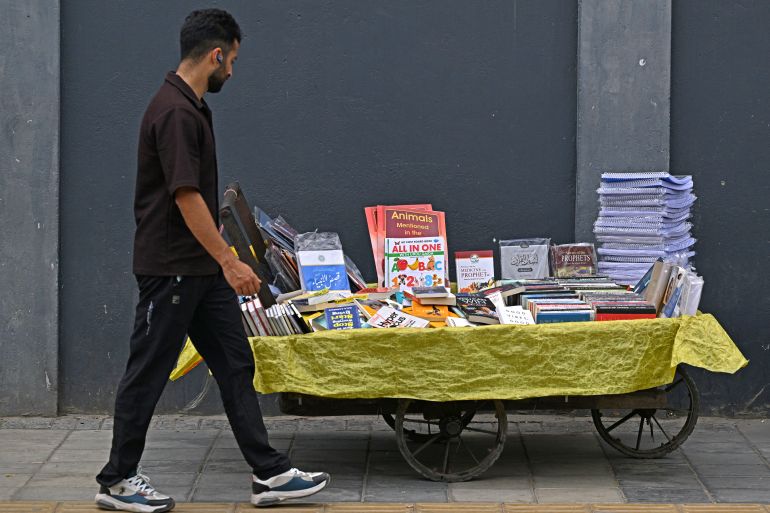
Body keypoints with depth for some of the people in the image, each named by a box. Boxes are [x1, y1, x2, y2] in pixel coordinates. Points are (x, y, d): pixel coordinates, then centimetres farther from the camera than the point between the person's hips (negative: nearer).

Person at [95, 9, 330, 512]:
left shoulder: (192, 106, 11)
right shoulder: (174, 112, -21)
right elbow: (185, 195, -24)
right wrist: (228, 260, -22)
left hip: (201, 267, 10)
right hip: (171, 268, -10)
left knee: (235, 365, 8)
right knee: (148, 373, 0)